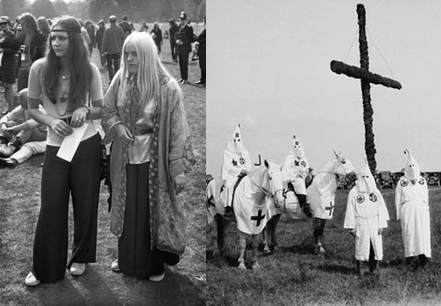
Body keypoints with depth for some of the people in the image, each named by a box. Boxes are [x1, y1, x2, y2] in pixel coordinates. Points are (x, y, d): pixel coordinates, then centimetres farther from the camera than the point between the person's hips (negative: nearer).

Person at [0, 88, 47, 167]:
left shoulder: (40, 110, -23)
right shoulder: (22, 109, -3)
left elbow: (31, 124, -40)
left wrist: (12, 129, -42)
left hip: (42, 139, -6)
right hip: (28, 138, 7)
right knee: (10, 123, -11)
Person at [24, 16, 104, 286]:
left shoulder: (89, 69, -6)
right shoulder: (40, 68, -6)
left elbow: (101, 109, 4)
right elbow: (32, 109, 3)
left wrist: (85, 111, -17)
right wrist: (51, 121, -16)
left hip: (87, 143, 0)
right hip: (55, 146, 0)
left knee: (85, 204, 10)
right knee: (51, 208, 2)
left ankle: (80, 258, 32)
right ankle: (43, 269, 18)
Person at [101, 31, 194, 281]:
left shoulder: (167, 87, -15)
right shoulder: (121, 79, -1)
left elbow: (177, 130, -14)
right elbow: (107, 110, 11)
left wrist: (179, 168, -15)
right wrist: (117, 126, -12)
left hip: (154, 161, -4)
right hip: (126, 159, 4)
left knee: (153, 211, 7)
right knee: (127, 210, 16)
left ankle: (155, 264, 25)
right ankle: (127, 259, 34)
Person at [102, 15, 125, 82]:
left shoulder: (107, 30, -11)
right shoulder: (120, 29, -2)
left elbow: (105, 41, -9)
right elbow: (123, 39, 5)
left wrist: (104, 51, -3)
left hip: (109, 51, -3)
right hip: (118, 50, 3)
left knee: (109, 65, 8)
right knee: (117, 66, 10)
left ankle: (111, 80, 1)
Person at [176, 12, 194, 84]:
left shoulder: (189, 28, -6)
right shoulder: (179, 28, 14)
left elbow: (191, 39, -9)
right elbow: (176, 36, 20)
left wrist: (183, 42, -16)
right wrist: (177, 41, -2)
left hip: (185, 48, -6)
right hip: (179, 48, 6)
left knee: (185, 63, -7)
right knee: (181, 63, 9)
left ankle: (185, 78, -2)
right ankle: (182, 77, 17)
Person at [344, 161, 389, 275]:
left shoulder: (376, 192, 7)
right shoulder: (354, 192, -1)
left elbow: (381, 209, 7)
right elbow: (350, 210, 0)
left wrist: (381, 225, 2)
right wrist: (351, 227, -3)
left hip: (374, 223, 3)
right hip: (361, 225, -2)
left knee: (376, 245, 1)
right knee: (361, 246, -2)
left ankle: (373, 269, 12)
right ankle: (361, 269, 7)